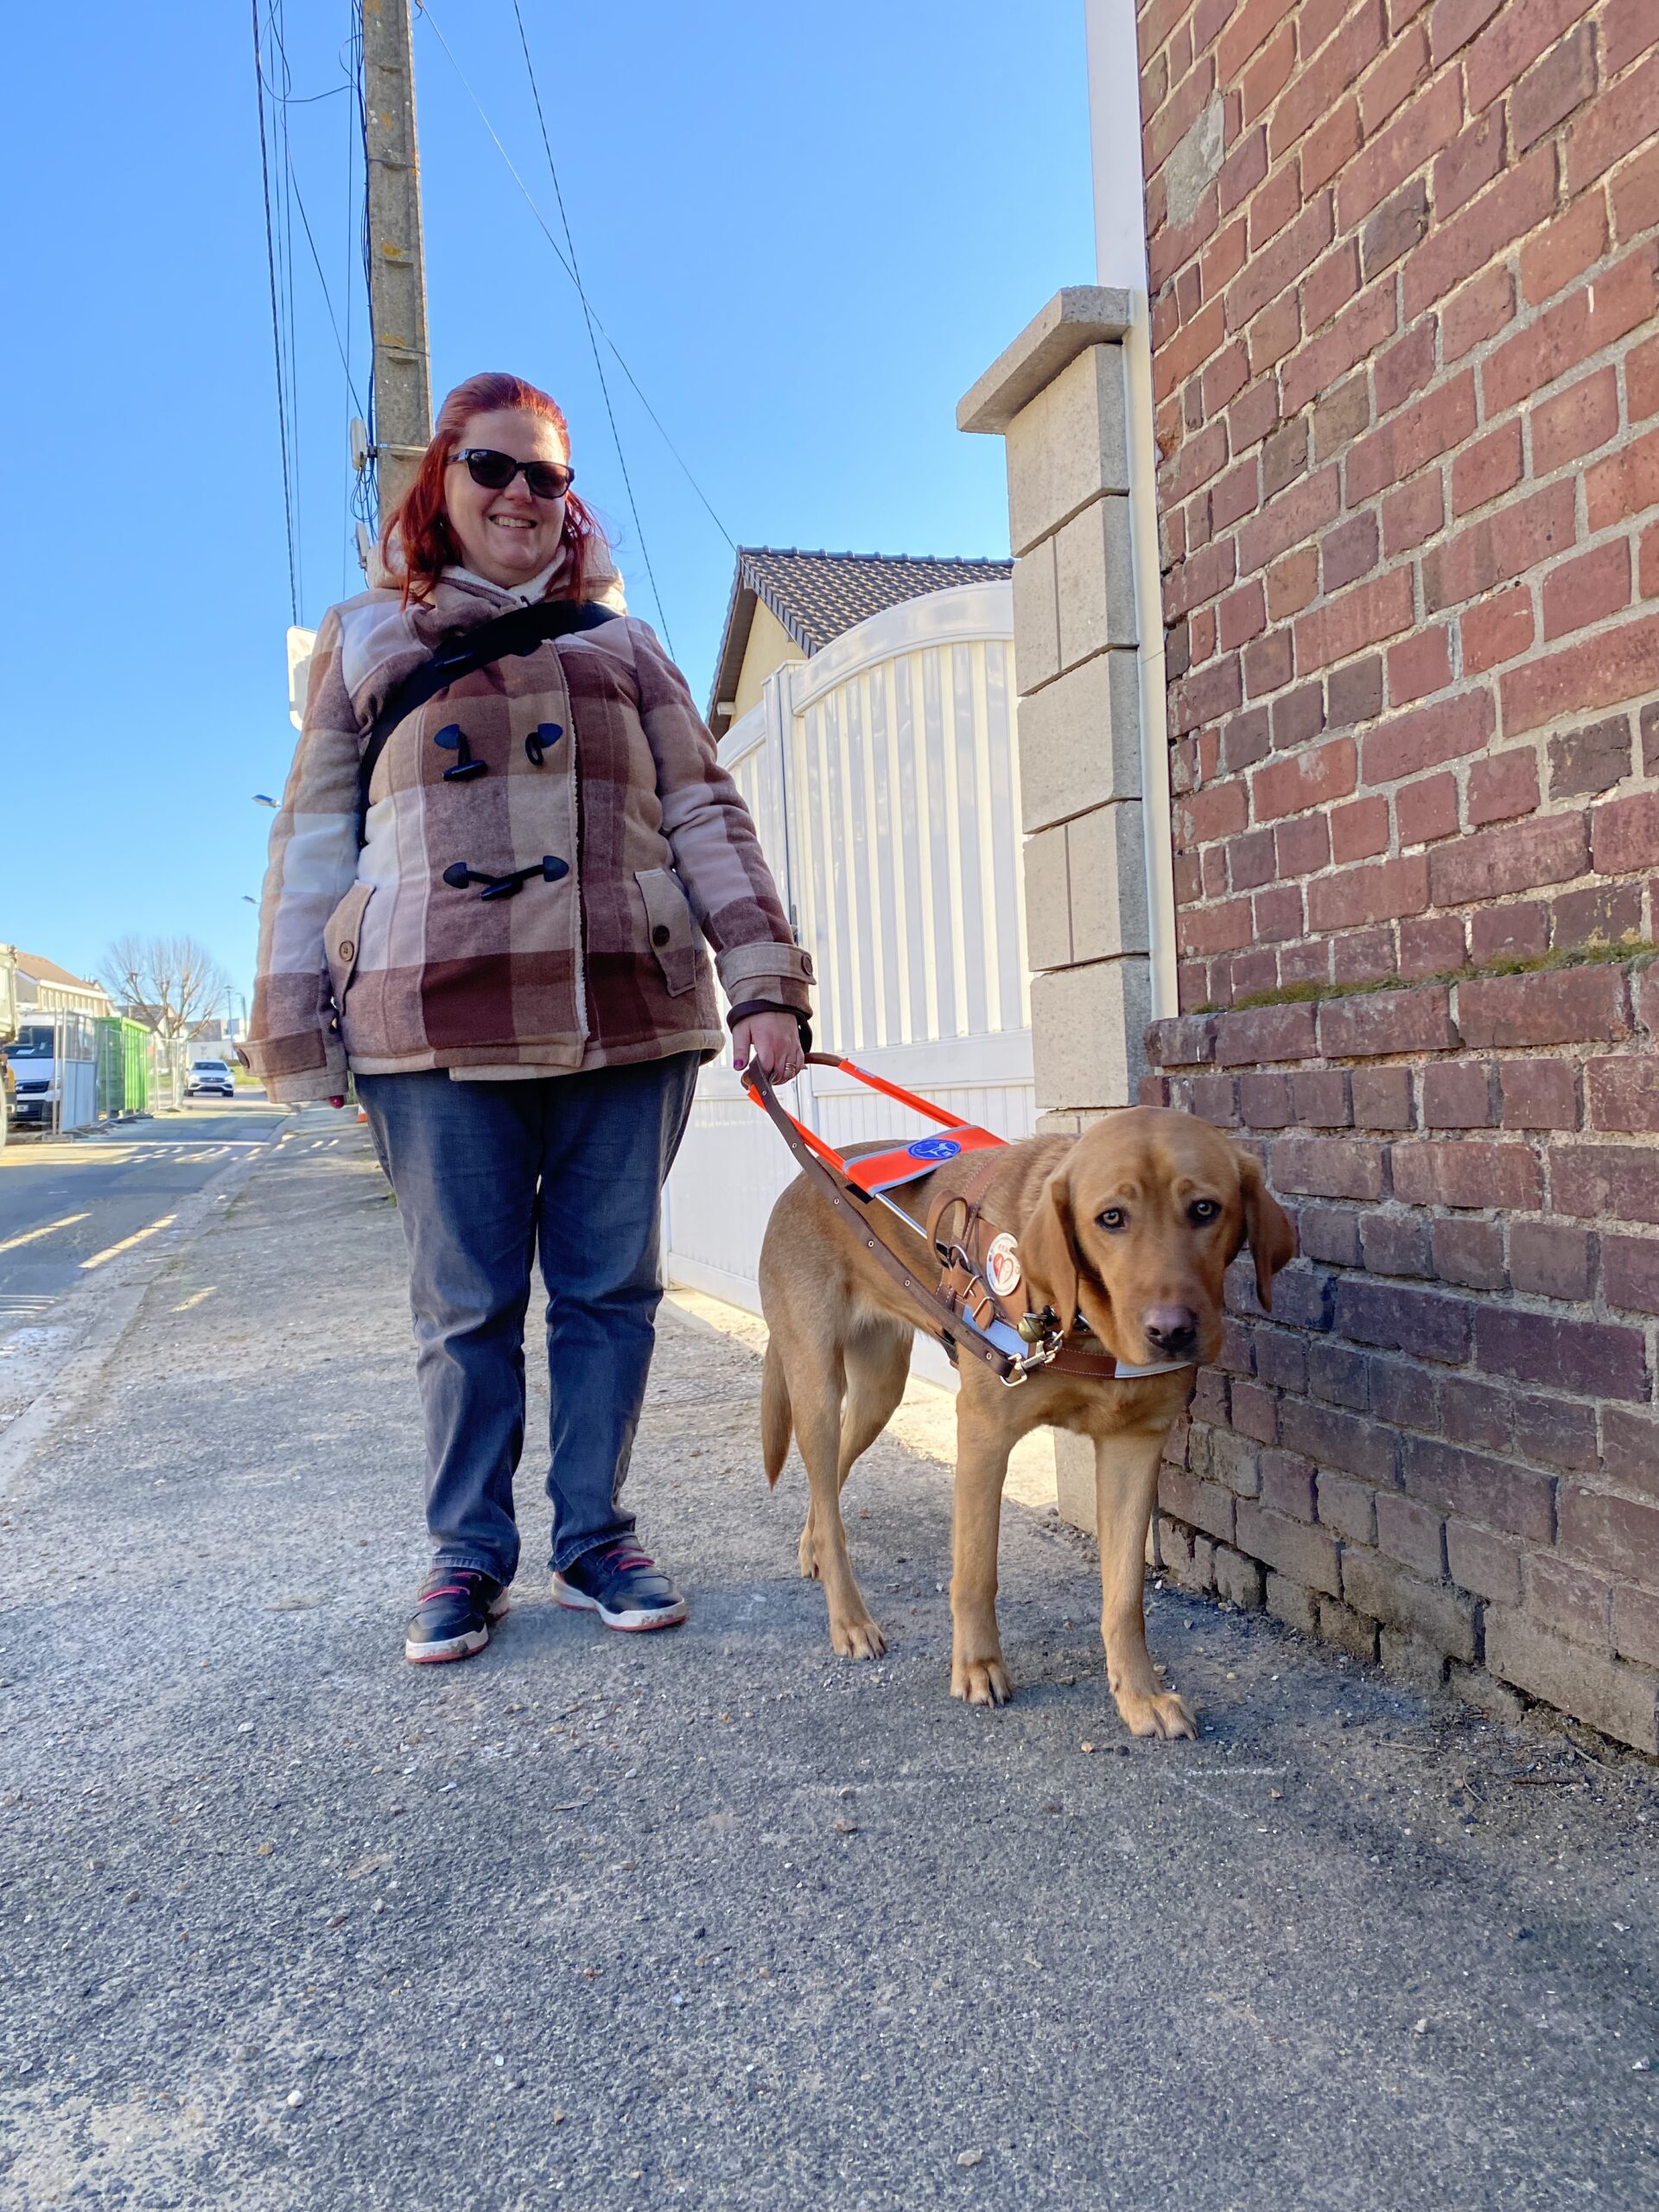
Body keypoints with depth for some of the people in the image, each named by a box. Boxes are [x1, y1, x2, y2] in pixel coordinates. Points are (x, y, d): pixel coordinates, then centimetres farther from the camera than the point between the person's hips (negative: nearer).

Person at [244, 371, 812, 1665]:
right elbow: (313, 841, 14)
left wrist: (766, 982, -1)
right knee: (466, 1301, 4)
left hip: (627, 1013, 1)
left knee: (611, 1287, 4)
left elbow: (705, 816, 12)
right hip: (441, 1024, -1)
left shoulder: (624, 645, 20)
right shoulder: (368, 638, 19)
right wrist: (294, 1031, 5)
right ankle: (469, 1555, 19)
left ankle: (595, 1536, 19)